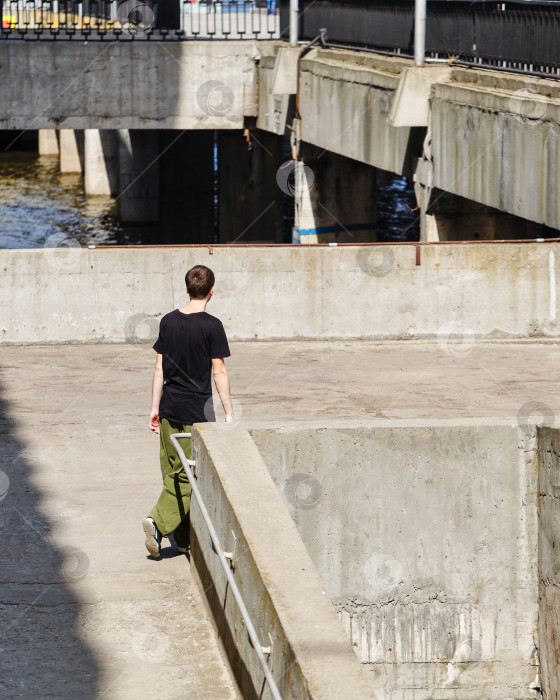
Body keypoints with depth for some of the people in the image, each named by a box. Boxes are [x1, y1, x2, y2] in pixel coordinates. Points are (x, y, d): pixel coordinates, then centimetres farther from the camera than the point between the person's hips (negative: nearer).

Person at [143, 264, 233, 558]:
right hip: (198, 410, -5)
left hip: (170, 408, 5)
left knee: (173, 472, 12)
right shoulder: (211, 326, -11)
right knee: (189, 475, 2)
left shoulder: (168, 321, 4)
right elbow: (219, 372, -10)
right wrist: (229, 412, -4)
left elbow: (160, 368, 7)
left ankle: (184, 538, 17)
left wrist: (155, 407, 13)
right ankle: (159, 522, -14)